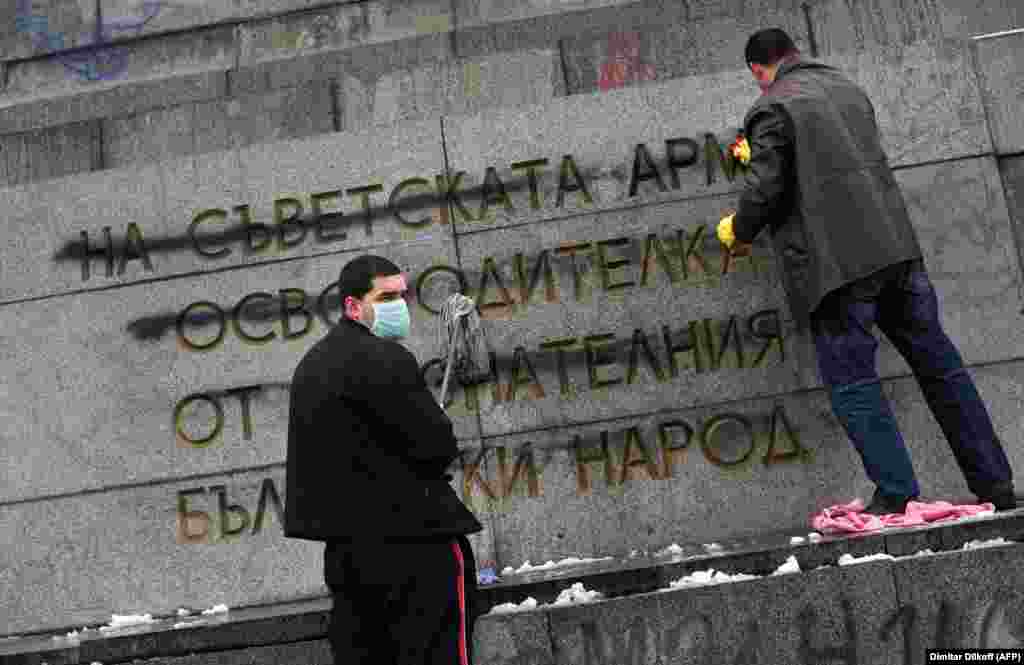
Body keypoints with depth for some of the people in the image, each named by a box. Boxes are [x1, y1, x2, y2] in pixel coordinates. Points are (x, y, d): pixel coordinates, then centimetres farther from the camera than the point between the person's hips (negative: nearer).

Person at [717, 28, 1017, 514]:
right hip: (897, 249, 7)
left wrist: (739, 233, 11)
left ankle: (897, 497, -4)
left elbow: (765, 188, -10)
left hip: (835, 264, -7)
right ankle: (996, 487, 16)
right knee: (939, 367, 11)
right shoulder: (847, 88, 18)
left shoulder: (771, 109, -4)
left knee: (853, 384, 1)